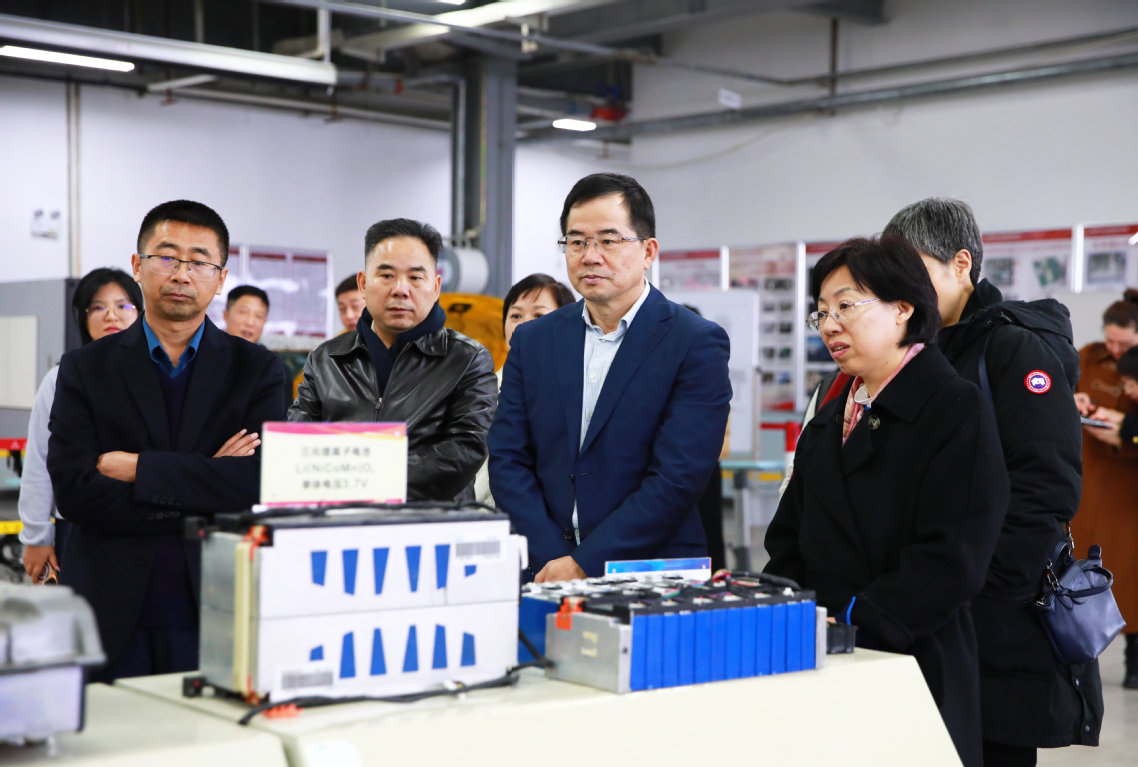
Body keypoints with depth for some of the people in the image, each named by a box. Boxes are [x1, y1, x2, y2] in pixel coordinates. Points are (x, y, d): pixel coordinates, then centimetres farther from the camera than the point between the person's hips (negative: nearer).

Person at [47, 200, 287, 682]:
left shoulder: (256, 369, 6)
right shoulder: (85, 369, 6)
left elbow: (264, 482, -9)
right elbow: (73, 491, -6)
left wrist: (138, 467, -10)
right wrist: (204, 500, -11)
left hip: (218, 620, 0)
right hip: (115, 621, 0)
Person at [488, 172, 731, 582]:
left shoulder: (697, 343, -2)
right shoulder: (532, 341, 12)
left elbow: (679, 476, -9)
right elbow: (507, 461, 8)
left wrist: (584, 563, -12)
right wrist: (553, 560, -6)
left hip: (652, 579, -3)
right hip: (545, 575, 3)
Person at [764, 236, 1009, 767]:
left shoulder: (956, 409, -8)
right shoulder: (830, 418, 16)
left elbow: (952, 559, -17)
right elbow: (789, 539, 15)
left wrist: (849, 619, -19)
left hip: (913, 665, -6)